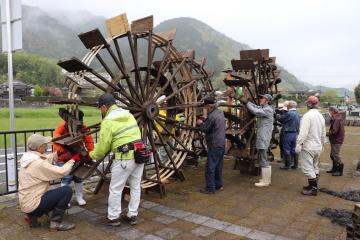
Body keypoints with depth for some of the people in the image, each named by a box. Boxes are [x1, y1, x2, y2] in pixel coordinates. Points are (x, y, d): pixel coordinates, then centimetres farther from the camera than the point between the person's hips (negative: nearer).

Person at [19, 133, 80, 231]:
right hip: (33, 204, -10)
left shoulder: (27, 158, 3)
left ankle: (33, 216, 15)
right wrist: (73, 159, -8)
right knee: (67, 190, -13)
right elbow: (62, 172, -21)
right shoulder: (38, 163, -24)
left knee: (57, 194, 27)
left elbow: (46, 160, 18)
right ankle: (56, 222, -4)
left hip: (25, 203, 10)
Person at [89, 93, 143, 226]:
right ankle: (132, 216, 27)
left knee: (115, 189, 9)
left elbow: (103, 146, -6)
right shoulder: (128, 115, 11)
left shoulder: (108, 121, -9)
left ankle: (113, 218, 21)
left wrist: (93, 155, 15)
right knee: (135, 187, 17)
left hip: (125, 158, -7)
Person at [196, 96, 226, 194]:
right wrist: (204, 122, 12)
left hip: (214, 146, -10)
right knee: (218, 166, 18)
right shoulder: (220, 112, 10)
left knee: (210, 167, -2)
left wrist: (200, 123, 7)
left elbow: (204, 129, -11)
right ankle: (219, 185, 29)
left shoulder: (212, 116, -19)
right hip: (221, 144, 10)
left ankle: (210, 188, 3)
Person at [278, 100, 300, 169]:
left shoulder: (289, 113, -18)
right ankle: (295, 165, 19)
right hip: (295, 133, 8)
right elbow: (298, 124, 16)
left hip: (288, 133, -8)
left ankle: (287, 165, 5)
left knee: (287, 150, 0)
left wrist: (279, 116, 9)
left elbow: (281, 120, -9)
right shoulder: (297, 114, 10)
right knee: (294, 149, 13)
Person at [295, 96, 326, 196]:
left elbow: (303, 132, -24)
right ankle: (313, 186, 26)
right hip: (318, 147, 9)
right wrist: (321, 144, 26)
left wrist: (299, 144, -21)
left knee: (308, 168, -3)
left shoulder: (307, 115, -17)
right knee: (315, 167, 17)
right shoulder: (321, 116, 11)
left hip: (308, 147, -9)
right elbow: (323, 133, 17)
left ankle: (313, 189, 0)